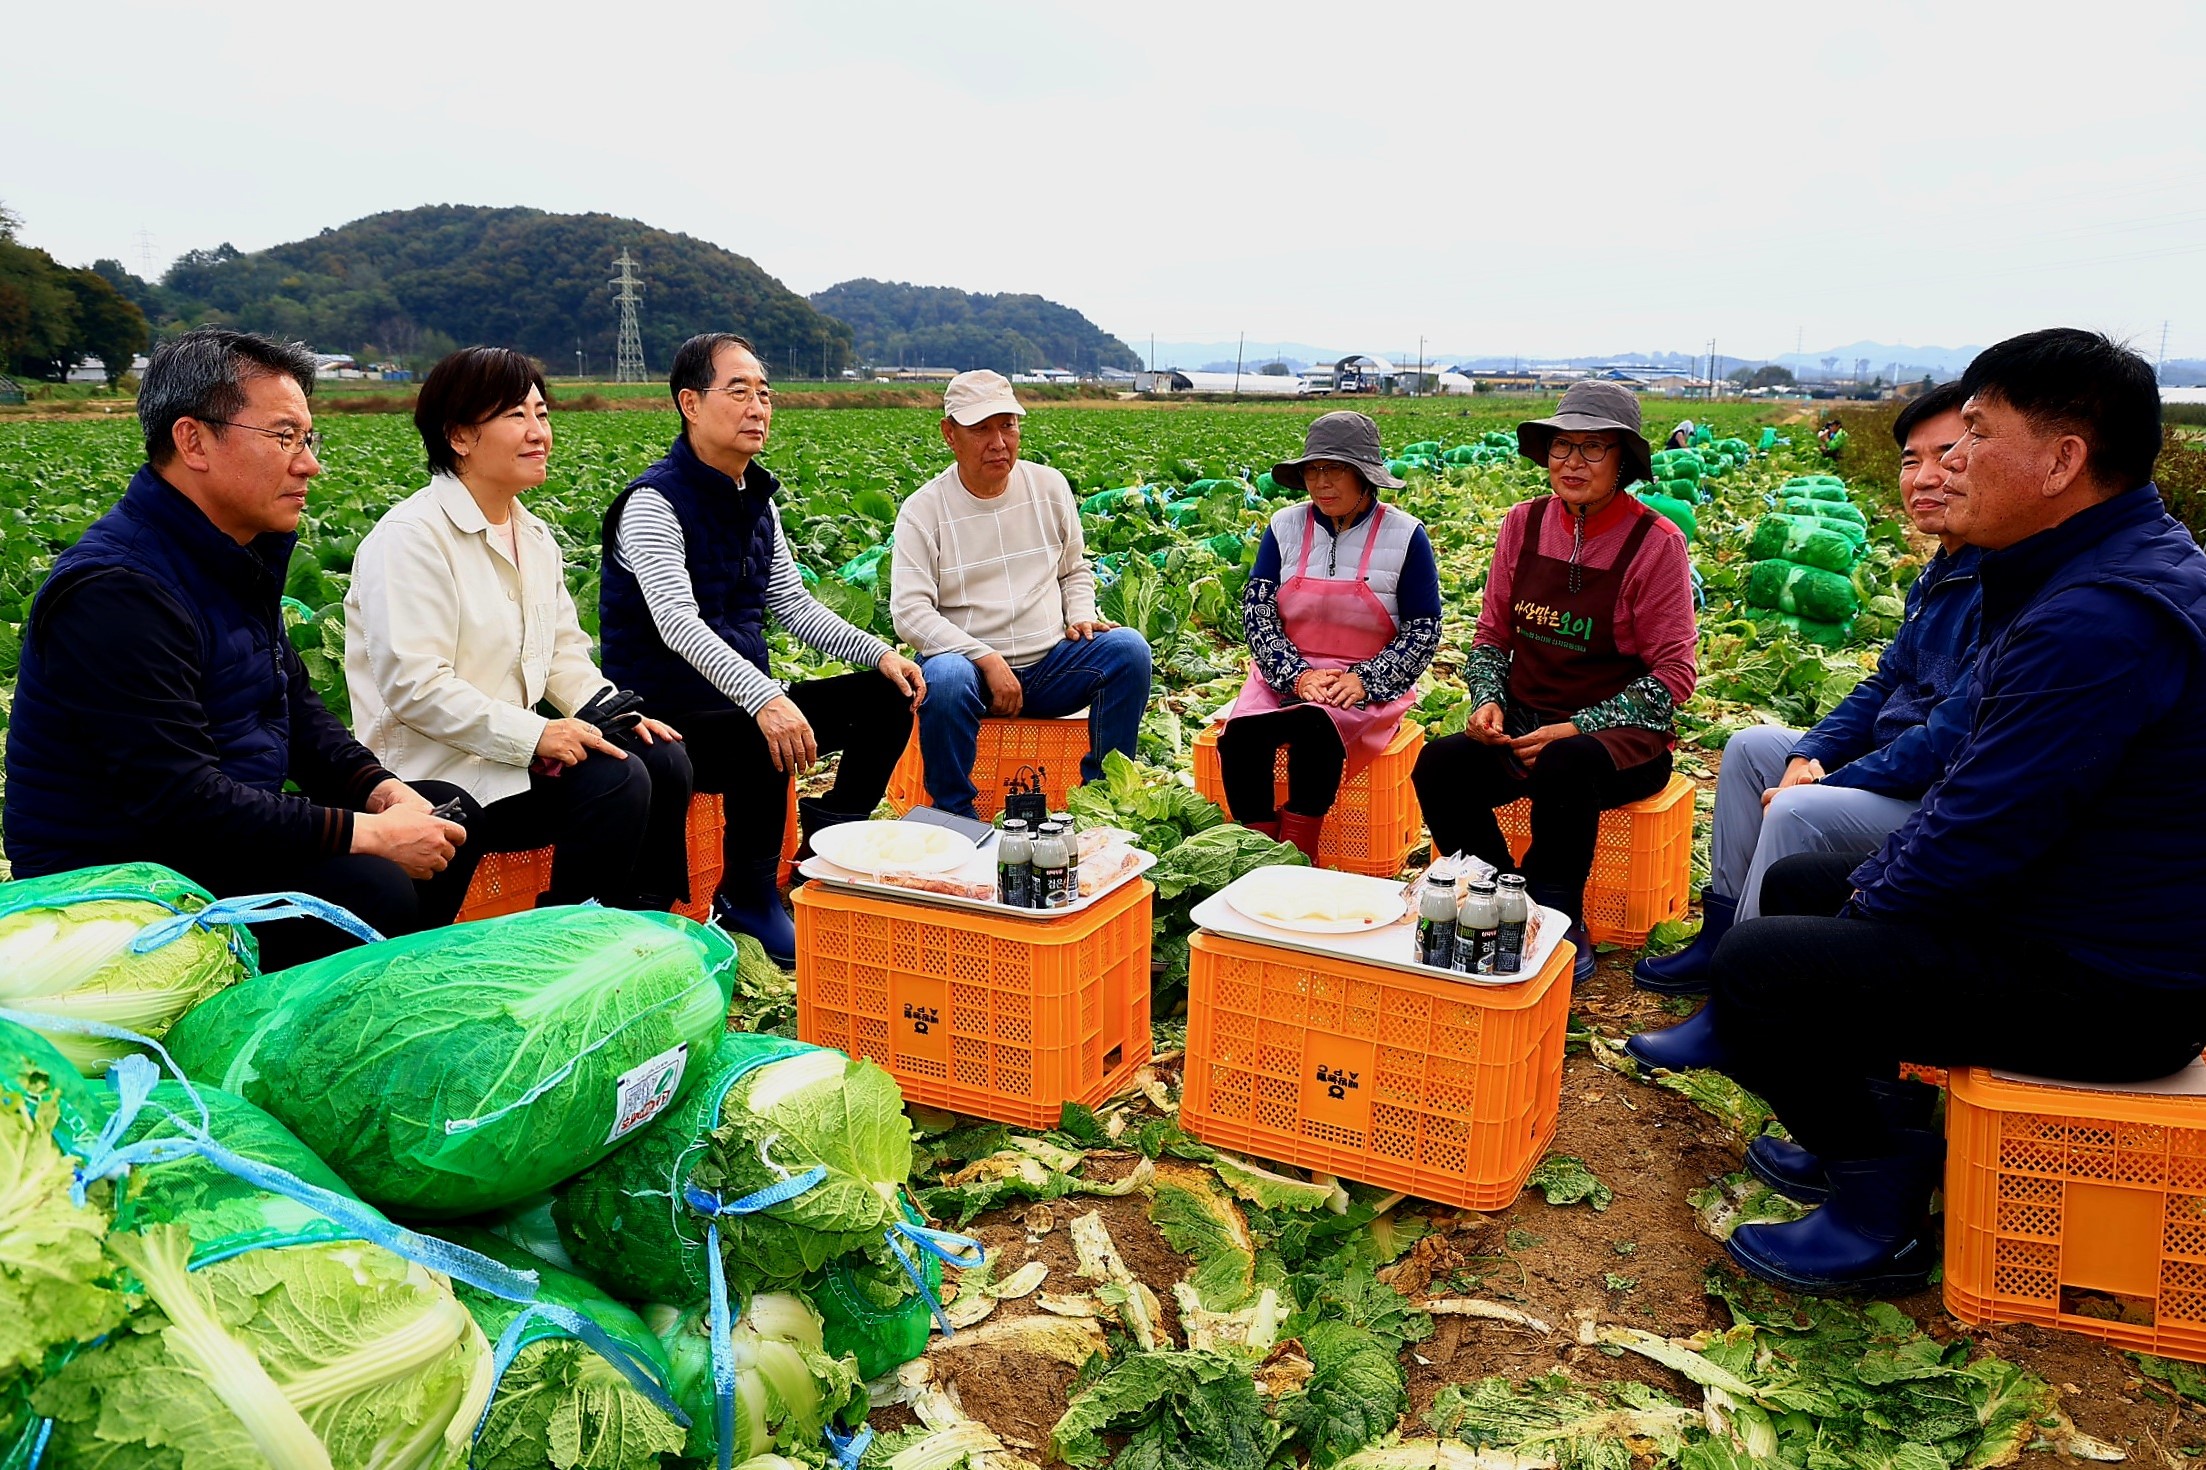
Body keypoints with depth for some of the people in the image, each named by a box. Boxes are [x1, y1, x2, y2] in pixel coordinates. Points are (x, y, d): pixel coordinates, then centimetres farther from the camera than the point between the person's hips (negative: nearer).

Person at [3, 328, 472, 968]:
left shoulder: (236, 554, 8)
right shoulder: (116, 591, -24)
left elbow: (292, 699, 15)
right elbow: (180, 801, -29)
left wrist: (378, 788, -3)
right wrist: (369, 833, -25)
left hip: (225, 833, 10)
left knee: (445, 812, 9)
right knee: (370, 890, -31)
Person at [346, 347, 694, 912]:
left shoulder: (533, 536, 14)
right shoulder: (411, 537, -14)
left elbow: (564, 651, 16)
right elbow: (414, 686, -21)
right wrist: (534, 734, -25)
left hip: (516, 746, 8)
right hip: (440, 771, -8)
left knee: (664, 758, -9)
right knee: (615, 782, -24)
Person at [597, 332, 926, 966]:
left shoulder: (756, 500, 11)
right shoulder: (654, 503, -16)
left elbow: (793, 604, 14)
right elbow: (677, 623, -30)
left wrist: (879, 653, -2)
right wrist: (764, 699, -45)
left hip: (746, 699, 8)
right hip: (668, 717, -8)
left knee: (887, 696, -2)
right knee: (770, 741, -37)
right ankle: (749, 896, -14)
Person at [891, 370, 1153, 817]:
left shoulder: (1050, 486, 8)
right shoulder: (923, 511, -4)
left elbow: (1075, 569, 21)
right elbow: (910, 612, -11)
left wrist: (1081, 616, -1)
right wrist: (987, 659, -21)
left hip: (1051, 663, 4)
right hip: (970, 663, -3)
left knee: (1128, 647, -21)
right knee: (945, 679, -38)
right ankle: (953, 816, -17)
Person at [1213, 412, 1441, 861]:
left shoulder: (1404, 535, -2)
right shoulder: (1285, 527, 6)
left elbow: (1423, 631, -2)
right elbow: (1257, 611, 0)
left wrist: (1364, 681, -17)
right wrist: (1296, 674, -16)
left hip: (1370, 685, -3)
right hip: (1286, 675, 3)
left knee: (1315, 727, -35)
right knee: (1240, 734, -28)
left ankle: (1298, 855, -20)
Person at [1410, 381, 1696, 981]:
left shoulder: (1655, 542, -7)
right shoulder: (1524, 523, 5)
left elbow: (1672, 674, -8)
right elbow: (1491, 636, 12)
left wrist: (1576, 729, -19)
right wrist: (1487, 700, -9)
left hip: (1621, 736, -4)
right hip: (1524, 725, 4)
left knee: (1565, 766, -38)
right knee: (1439, 765, -25)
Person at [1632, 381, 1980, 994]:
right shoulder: (1941, 573, 10)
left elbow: (1954, 738, -28)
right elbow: (1885, 683, 15)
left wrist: (1825, 784, -20)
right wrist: (1808, 757, -1)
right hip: (1889, 771, 11)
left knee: (1798, 813, -29)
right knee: (1751, 746, 12)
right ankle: (1724, 936, 11)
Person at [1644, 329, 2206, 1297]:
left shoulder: (2102, 621, -28)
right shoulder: (2111, 571, 9)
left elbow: (1977, 841, -27)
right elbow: (1979, 783, 13)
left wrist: (1875, 899, -8)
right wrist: (1874, 878, 6)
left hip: (2104, 990, -11)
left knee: (1759, 967, -17)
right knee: (1797, 884, 19)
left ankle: (1884, 1206, 4)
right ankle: (1865, 1131, 28)